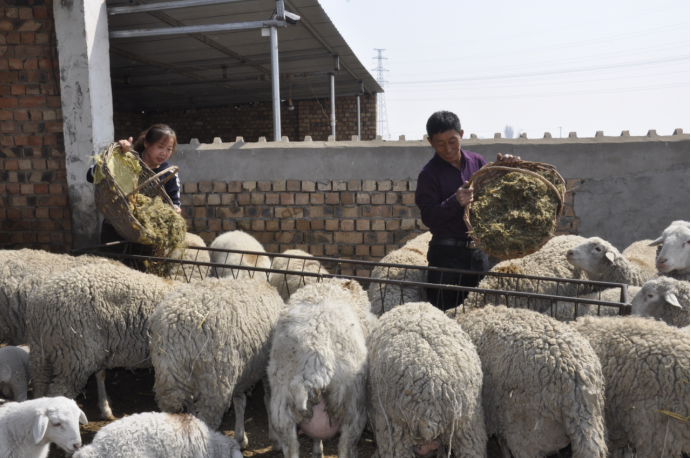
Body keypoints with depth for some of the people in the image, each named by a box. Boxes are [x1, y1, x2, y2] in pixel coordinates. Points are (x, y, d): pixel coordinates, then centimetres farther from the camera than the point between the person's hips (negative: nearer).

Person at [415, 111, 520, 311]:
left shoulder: (476, 161, 5)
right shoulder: (429, 174, -8)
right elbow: (429, 218, -13)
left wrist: (505, 167, -2)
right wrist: (455, 202, -27)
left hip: (478, 250, 5)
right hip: (447, 254, -5)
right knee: (445, 311, 1)